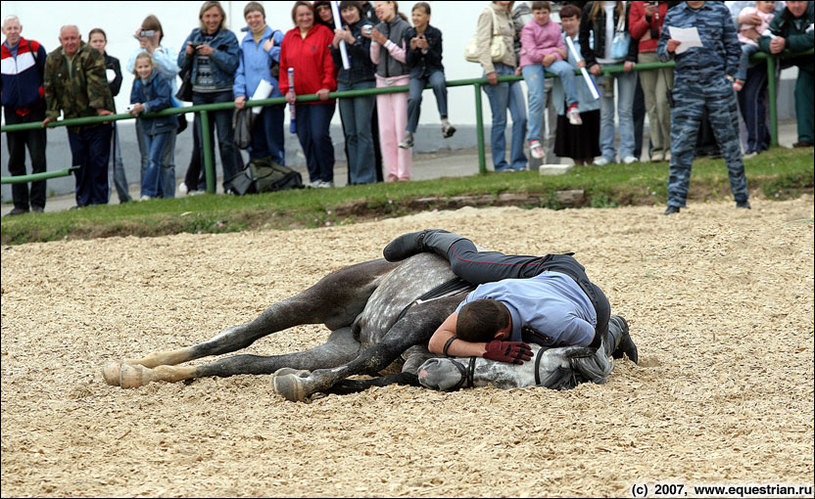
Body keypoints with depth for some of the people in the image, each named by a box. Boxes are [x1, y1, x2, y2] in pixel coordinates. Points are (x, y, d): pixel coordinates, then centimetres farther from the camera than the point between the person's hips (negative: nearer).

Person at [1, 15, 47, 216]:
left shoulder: (34, 48, -1)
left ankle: (37, 203, -2)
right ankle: (20, 204, 9)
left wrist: (42, 95, 1)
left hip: (34, 111, -2)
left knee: (38, 159, -5)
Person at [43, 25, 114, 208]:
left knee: (98, 159, -2)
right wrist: (52, 114, 2)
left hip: (97, 118, -4)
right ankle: (83, 201, 13)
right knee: (79, 161, 6)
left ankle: (99, 199, 5)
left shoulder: (91, 55, -10)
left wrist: (100, 108, -26)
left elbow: (96, 83, -19)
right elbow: (50, 89, 9)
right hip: (73, 119, 4)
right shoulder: (52, 60, 5)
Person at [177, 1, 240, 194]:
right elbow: (182, 64, 12)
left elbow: (232, 64, -12)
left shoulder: (228, 37, -2)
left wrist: (213, 53, -22)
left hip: (222, 93, -4)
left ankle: (231, 183, 0)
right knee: (203, 142, 7)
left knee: (226, 141, -4)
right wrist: (188, 53, -9)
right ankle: (204, 185, 12)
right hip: (200, 94, 4)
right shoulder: (195, 35, 10)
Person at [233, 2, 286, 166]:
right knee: (255, 146, 9)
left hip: (272, 98, -5)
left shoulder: (276, 36, 0)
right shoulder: (245, 42, 15)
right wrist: (239, 93, 3)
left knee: (274, 143, -3)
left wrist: (271, 50, -10)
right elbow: (240, 71, 15)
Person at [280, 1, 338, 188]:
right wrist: (286, 90, 3)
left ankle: (327, 178, -2)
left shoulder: (324, 33, 0)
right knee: (305, 138, 2)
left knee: (320, 136, -11)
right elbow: (284, 66, 15)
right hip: (298, 96, 5)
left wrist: (327, 86, -12)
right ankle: (315, 177, 9)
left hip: (320, 97, -5)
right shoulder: (289, 38, 14)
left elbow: (330, 62, -5)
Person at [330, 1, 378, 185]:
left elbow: (370, 57, -10)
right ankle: (354, 178, 7)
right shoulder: (341, 31, 14)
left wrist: (352, 41, -17)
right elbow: (337, 63, 14)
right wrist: (335, 43, -2)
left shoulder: (367, 28, -2)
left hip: (364, 82, -6)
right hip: (344, 84, 6)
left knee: (363, 132, -9)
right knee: (350, 134, 5)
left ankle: (365, 177, -7)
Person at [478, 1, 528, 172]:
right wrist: (489, 70, -19)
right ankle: (500, 164, 1)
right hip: (497, 70, -7)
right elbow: (483, 43, -11)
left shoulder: (507, 16, 19)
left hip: (511, 70, 7)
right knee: (500, 121, -4)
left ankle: (518, 162, 3)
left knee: (521, 117, -1)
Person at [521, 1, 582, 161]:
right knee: (537, 98, -16)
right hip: (532, 64, -3)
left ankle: (572, 107, -24)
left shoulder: (555, 27, 13)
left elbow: (562, 49, 9)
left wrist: (552, 56, -14)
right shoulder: (528, 29, 0)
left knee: (566, 69, -33)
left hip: (551, 61, 3)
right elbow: (532, 53, -9)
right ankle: (534, 140, -12)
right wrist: (555, 50, -7)